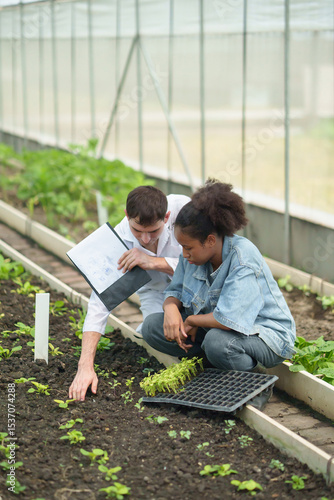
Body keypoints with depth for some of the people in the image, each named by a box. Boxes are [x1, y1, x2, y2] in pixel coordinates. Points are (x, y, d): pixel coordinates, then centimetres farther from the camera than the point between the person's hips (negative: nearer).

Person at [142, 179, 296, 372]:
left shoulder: (243, 257, -28)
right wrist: (171, 308, -17)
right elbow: (176, 290, 7)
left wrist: (192, 320, -18)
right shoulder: (194, 252, -5)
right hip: (211, 325, 7)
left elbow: (229, 320, -36)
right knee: (152, 326, -7)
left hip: (266, 334, -7)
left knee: (217, 340, -41)